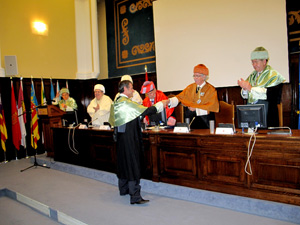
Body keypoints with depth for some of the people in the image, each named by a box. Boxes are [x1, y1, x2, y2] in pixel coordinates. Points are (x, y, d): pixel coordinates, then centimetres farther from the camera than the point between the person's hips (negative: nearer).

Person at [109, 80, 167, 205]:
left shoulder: (116, 102, 10)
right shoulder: (126, 103, -18)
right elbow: (146, 111, -19)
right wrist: (161, 104, -5)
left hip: (120, 137, 10)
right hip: (129, 138, -10)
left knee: (123, 162, 19)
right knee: (133, 165, -7)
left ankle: (123, 189, 34)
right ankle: (135, 197, -4)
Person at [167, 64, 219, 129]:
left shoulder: (211, 89, 0)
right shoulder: (190, 88, 11)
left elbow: (213, 107, -7)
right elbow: (179, 98, 2)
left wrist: (196, 109, -10)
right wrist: (168, 101, -16)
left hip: (204, 118, -2)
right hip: (190, 118, 3)